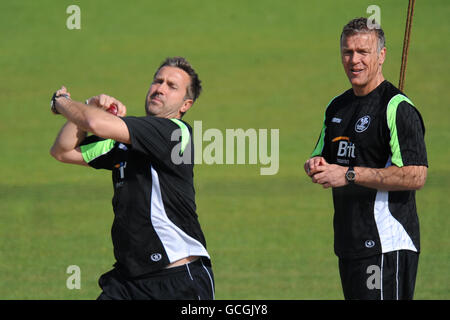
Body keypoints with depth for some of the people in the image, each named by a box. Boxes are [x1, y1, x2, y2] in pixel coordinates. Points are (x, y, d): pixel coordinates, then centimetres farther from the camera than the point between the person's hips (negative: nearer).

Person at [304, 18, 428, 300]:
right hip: (349, 244, 9)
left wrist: (349, 174, -20)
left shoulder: (398, 107, -11)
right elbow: (320, 157, 28)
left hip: (387, 244, -9)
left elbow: (416, 176, -20)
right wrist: (315, 166, 1)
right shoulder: (337, 107, 16)